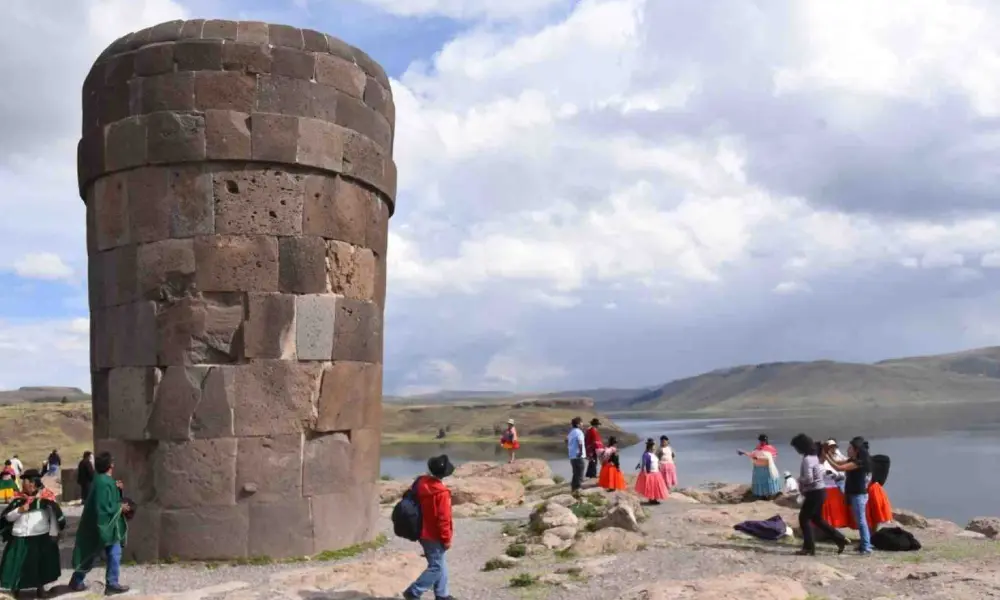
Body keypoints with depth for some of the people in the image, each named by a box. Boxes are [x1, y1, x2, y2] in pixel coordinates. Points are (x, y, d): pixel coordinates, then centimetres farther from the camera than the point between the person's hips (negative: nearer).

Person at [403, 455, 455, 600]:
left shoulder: (421, 483, -2)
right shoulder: (441, 492, -25)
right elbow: (443, 518, -22)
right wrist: (447, 539, -10)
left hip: (423, 532, 8)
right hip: (434, 535, -8)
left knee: (439, 563, 18)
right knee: (436, 566, 3)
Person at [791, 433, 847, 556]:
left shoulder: (807, 459, -21)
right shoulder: (813, 456, 10)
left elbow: (808, 479, -29)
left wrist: (799, 480, -7)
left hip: (814, 493, -9)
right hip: (819, 491, 9)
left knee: (804, 518, 0)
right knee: (817, 519, 18)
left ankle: (809, 548, 4)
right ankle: (840, 539, 19)